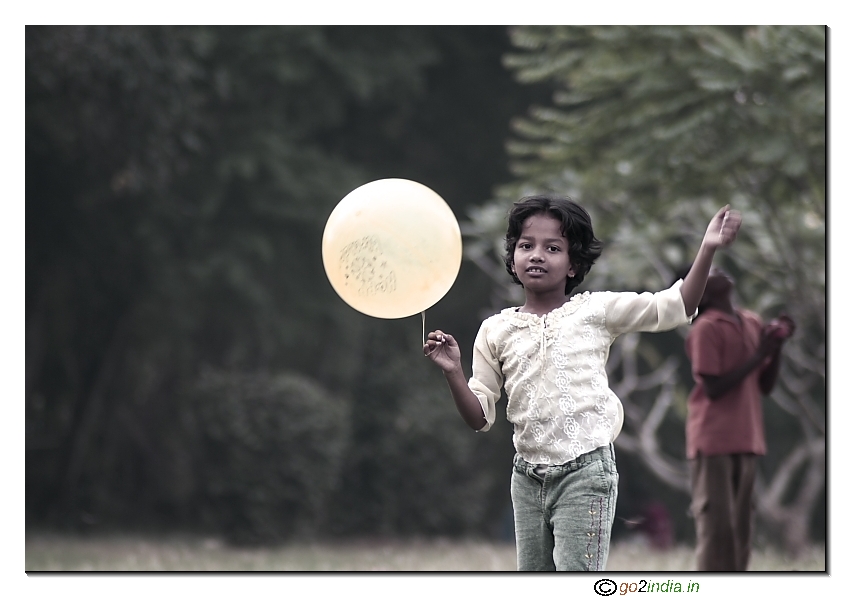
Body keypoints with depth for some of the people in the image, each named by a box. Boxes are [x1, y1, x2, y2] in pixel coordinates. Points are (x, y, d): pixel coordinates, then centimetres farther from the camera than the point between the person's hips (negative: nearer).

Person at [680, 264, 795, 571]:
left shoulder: (753, 323, 12)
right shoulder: (706, 328, -9)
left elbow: (765, 385, 15)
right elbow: (713, 387, -15)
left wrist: (776, 347, 0)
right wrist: (757, 356, -15)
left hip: (746, 441, 7)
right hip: (713, 442, -7)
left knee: (740, 529, 7)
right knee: (716, 526, -9)